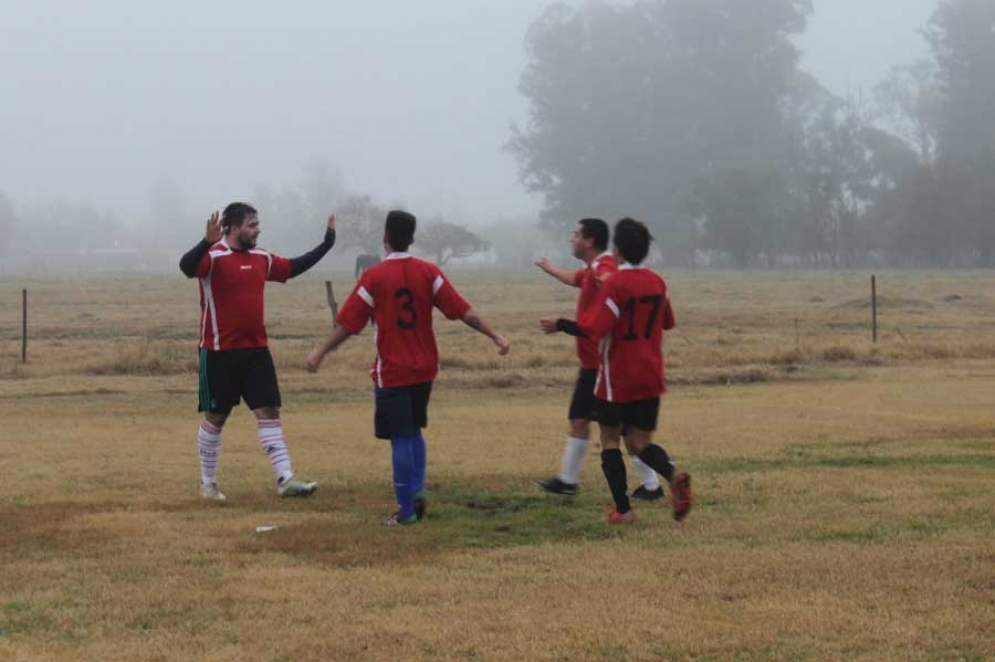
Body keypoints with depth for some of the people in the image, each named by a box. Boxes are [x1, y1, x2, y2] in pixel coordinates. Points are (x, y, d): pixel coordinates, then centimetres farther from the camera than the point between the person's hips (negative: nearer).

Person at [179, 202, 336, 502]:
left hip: (256, 350, 6)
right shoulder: (214, 256, -13)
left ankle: (285, 479, -3)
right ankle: (208, 483, 19)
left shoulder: (261, 259, 9)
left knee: (270, 412, -1)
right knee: (215, 417, 6)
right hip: (220, 352, -6)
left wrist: (326, 244, 23)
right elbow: (187, 267, -34)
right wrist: (208, 241, -52)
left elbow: (293, 267, 25)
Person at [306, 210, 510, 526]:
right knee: (413, 431, 20)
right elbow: (463, 311, -6)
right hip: (424, 369, 4)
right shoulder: (429, 272, -2)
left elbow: (347, 324, -6)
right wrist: (495, 337, -1)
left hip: (392, 372, -4)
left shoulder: (374, 277, -10)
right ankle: (417, 490, 4)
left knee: (401, 439, 0)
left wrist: (320, 353, 5)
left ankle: (407, 509, 2)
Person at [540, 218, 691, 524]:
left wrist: (559, 325, -9)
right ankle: (674, 474, -21)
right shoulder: (657, 283, 6)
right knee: (640, 443, 10)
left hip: (617, 380, -5)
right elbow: (668, 322, 20)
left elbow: (592, 329, -22)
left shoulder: (615, 285, -15)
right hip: (650, 378, 5)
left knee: (609, 440, 10)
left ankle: (623, 509, 4)